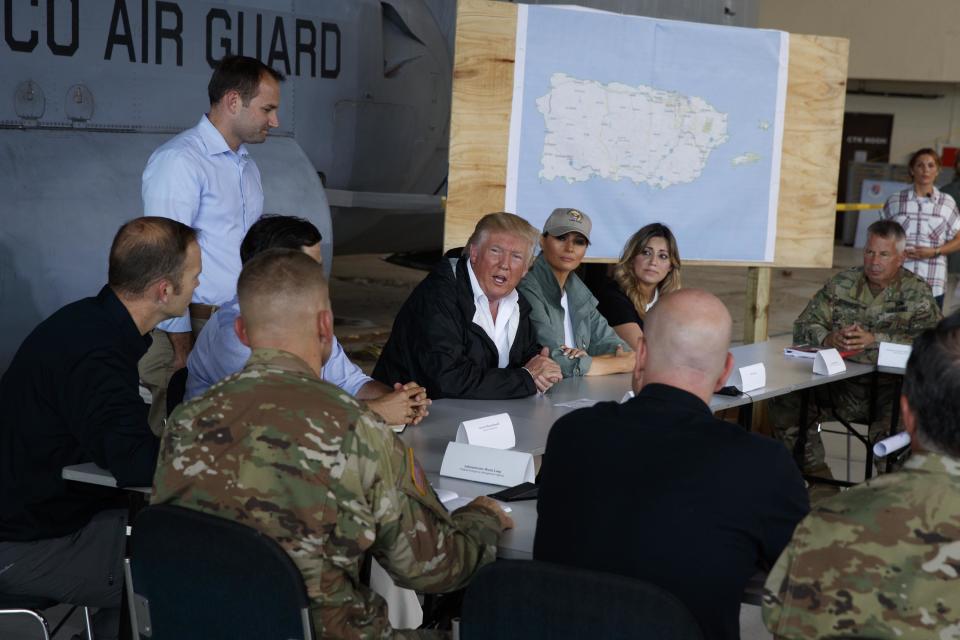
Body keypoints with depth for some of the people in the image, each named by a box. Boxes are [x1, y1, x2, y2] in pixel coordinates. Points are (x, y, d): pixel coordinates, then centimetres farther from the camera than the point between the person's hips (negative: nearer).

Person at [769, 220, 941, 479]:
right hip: (841, 379, 4)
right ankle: (814, 471, -6)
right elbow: (803, 326, 7)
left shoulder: (916, 294, 1)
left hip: (889, 386, -3)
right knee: (786, 396, -19)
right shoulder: (842, 284, 10)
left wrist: (875, 340, -25)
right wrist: (828, 338, -17)